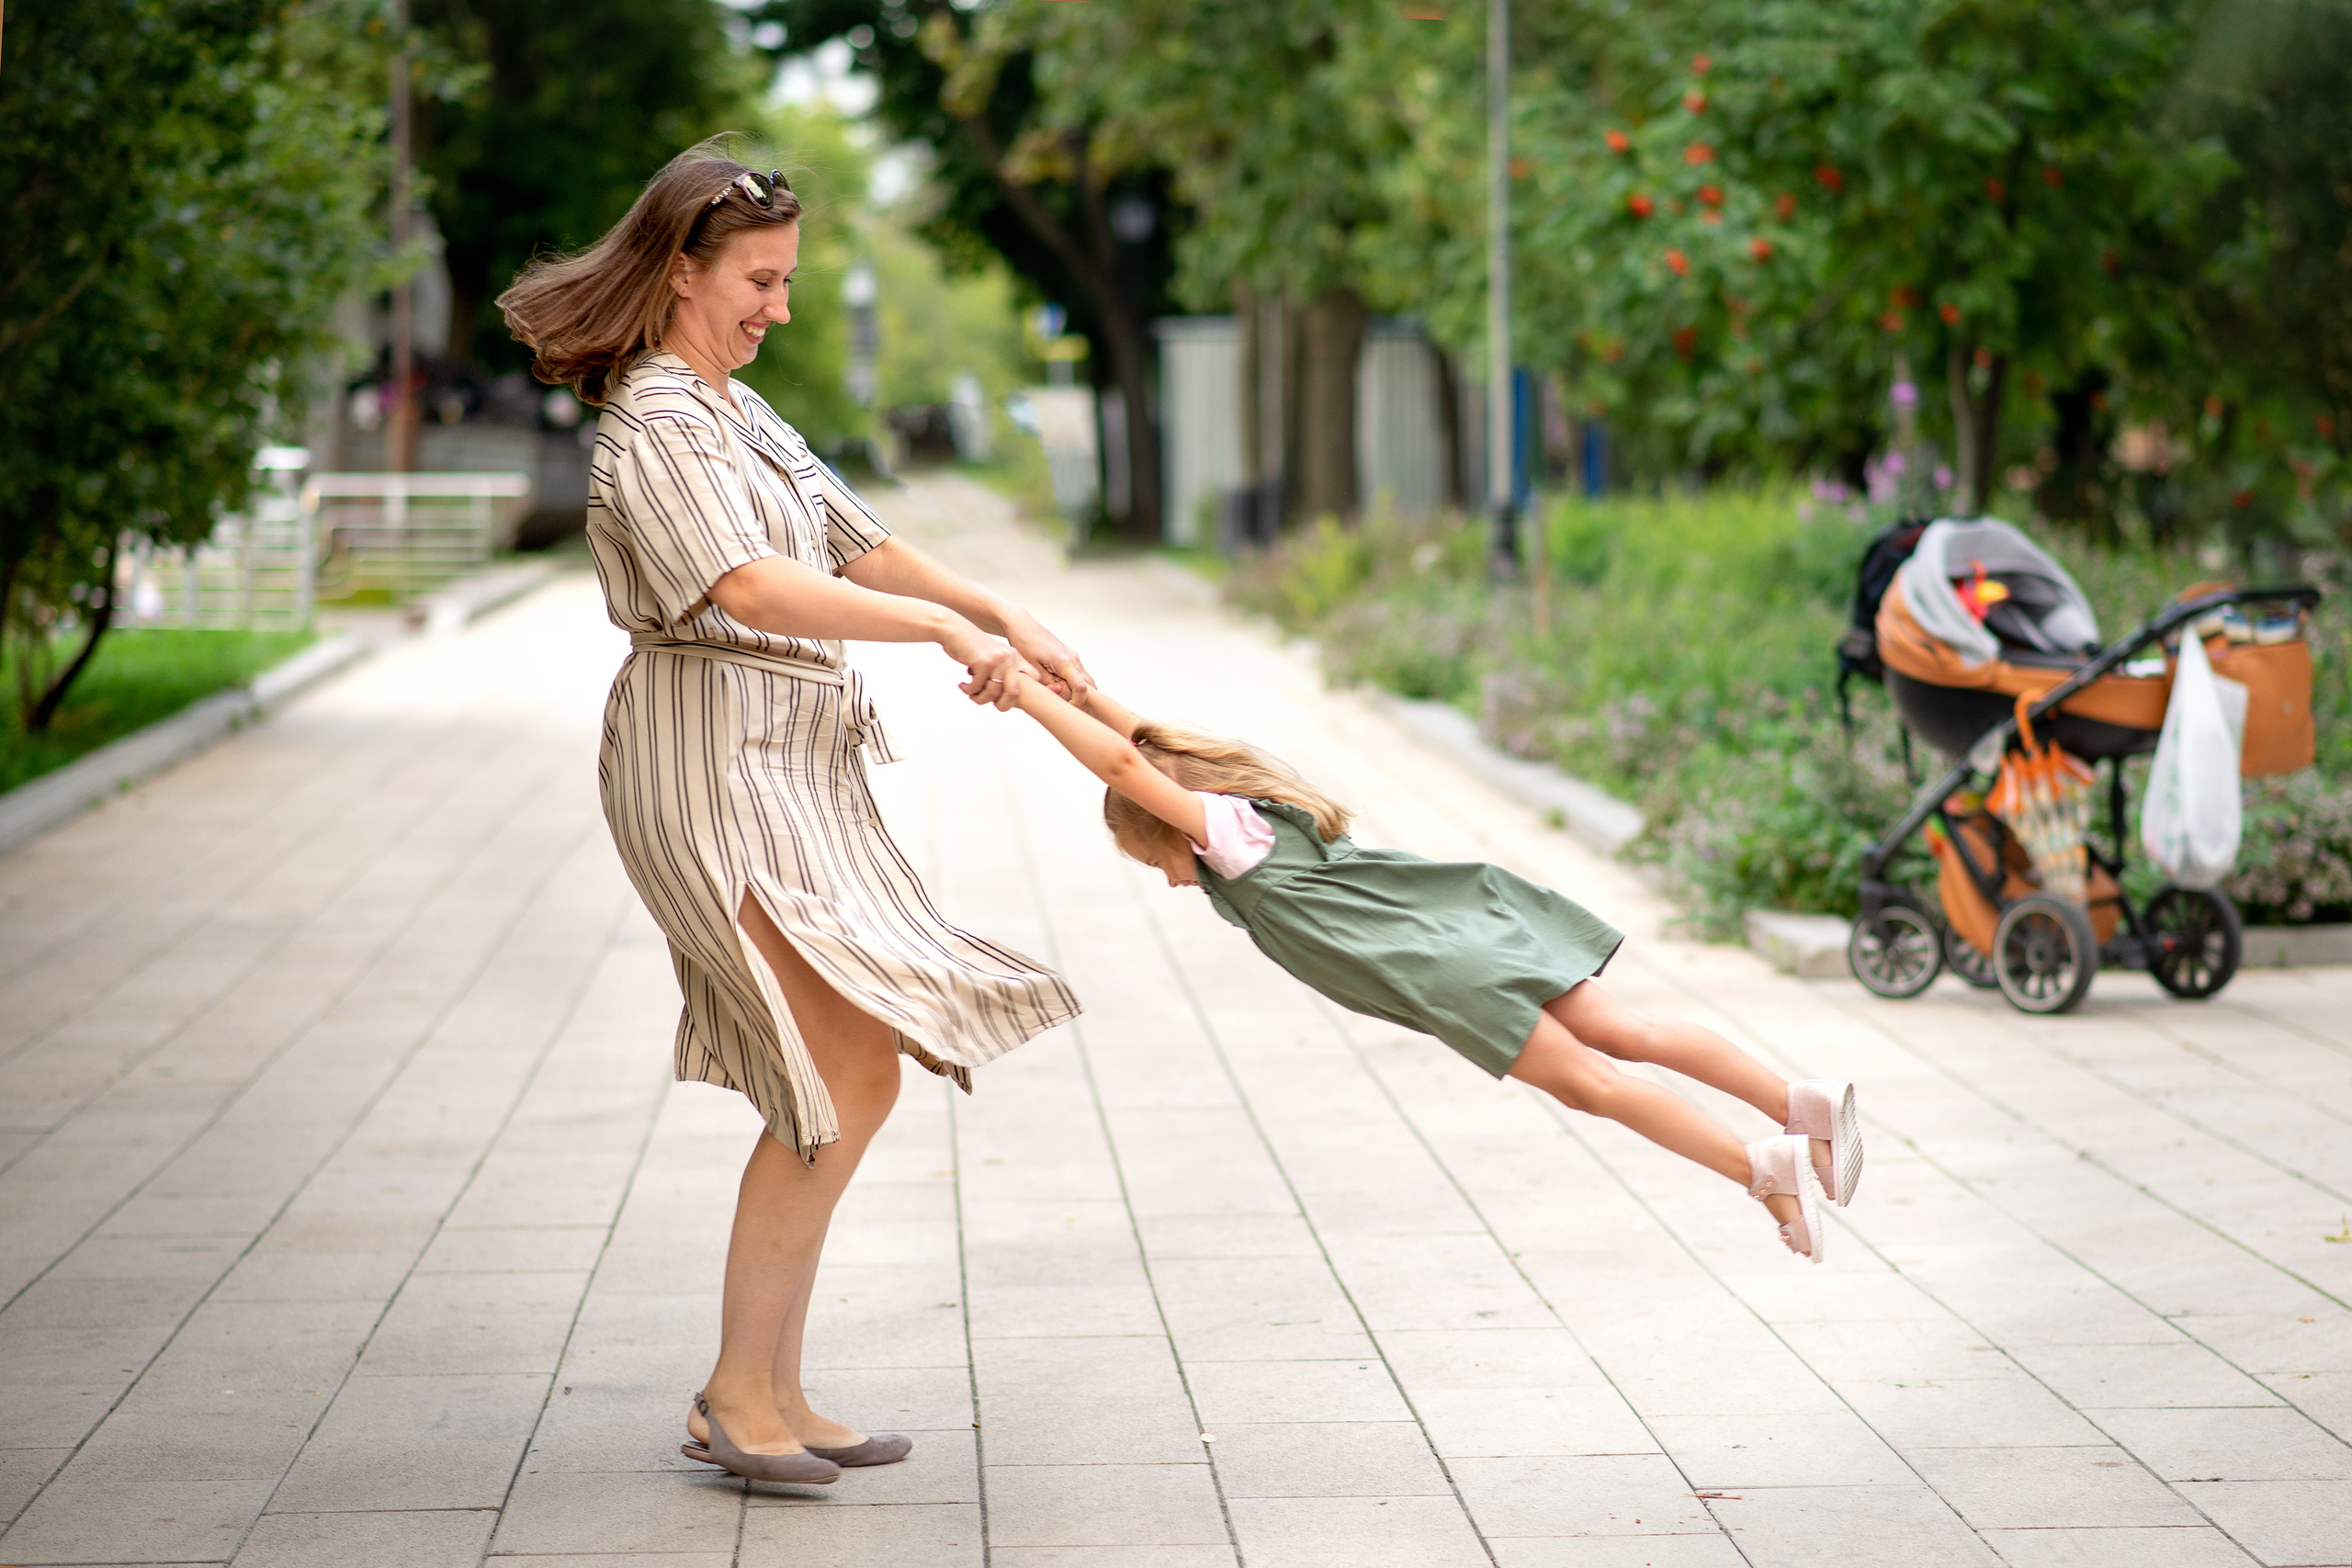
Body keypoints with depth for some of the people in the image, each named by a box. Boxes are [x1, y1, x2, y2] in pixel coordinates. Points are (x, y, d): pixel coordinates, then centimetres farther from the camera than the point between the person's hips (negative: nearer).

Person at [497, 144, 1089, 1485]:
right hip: (716, 761, -10)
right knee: (851, 1074, -14)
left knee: (838, 1086, 8)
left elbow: (859, 541, 22)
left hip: (787, 768, 10)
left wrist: (1013, 623, 12)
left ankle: (769, 1395, 13)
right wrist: (949, 628, -25)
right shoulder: (658, 423, -12)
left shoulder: (738, 410, 20)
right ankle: (741, 1393, -7)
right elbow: (750, 585, -26)